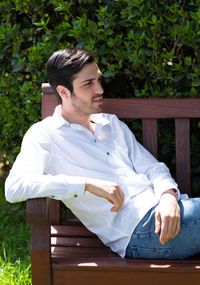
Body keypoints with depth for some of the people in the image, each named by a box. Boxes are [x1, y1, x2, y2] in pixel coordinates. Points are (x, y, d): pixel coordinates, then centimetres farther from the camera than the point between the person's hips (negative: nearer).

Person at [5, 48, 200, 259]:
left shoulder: (112, 124, 23)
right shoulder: (44, 135, 1)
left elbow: (152, 168, 18)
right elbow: (14, 187, -16)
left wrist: (169, 196, -8)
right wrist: (88, 185, -21)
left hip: (166, 208, 7)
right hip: (137, 228, -7)